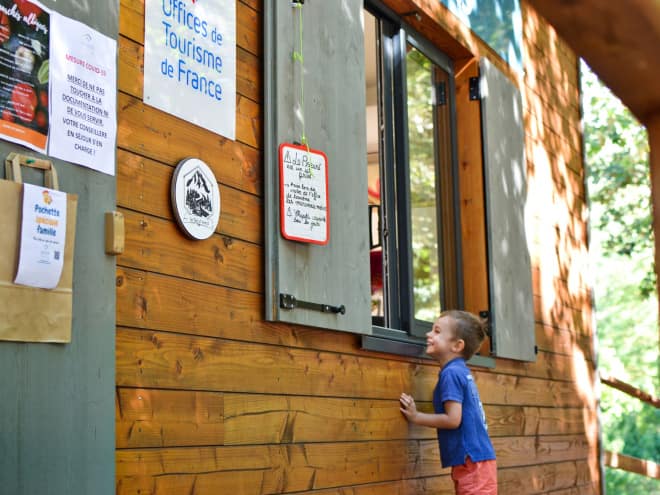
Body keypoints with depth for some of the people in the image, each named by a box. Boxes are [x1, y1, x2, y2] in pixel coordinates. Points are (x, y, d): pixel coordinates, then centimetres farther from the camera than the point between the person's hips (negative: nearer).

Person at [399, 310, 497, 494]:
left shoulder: (451, 373, -14)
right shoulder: (460, 371, 14)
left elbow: (453, 419, -19)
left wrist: (416, 417, -9)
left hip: (472, 462, -10)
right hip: (474, 460, 10)